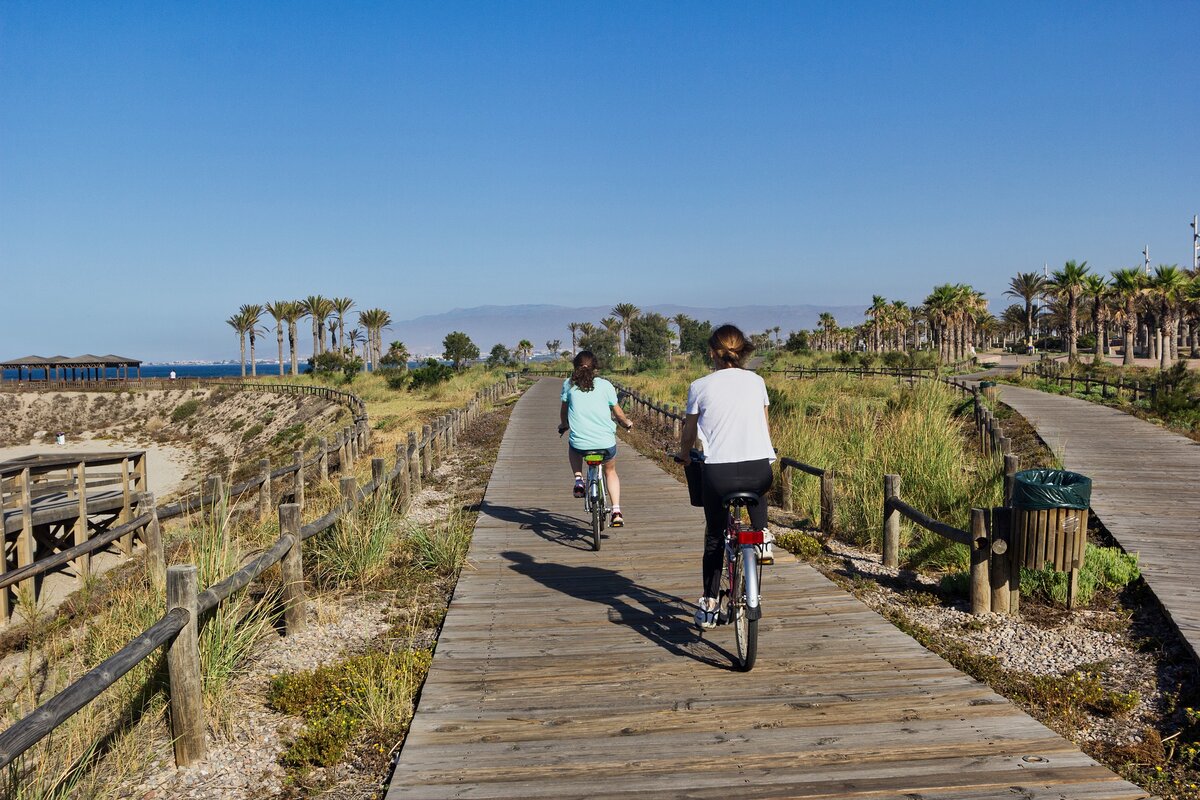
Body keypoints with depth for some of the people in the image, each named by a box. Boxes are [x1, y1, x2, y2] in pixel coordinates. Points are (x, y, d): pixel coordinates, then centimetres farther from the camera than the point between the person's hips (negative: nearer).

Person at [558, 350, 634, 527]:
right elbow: (618, 412, 11)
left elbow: (563, 410, 15)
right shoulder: (605, 385, 4)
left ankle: (578, 480, 18)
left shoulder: (569, 384, 5)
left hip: (580, 444, 0)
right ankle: (616, 512, 13)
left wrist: (563, 425, 36)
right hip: (606, 443, 0)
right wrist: (627, 423, 32)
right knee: (610, 472, 27)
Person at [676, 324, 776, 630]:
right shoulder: (756, 382, 9)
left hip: (717, 473, -2)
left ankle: (708, 606, 21)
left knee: (714, 538, 18)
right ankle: (762, 536, 22)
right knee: (757, 492, 41)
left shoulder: (700, 386, 2)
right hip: (759, 470, 2)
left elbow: (689, 435, 11)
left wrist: (685, 455, 32)